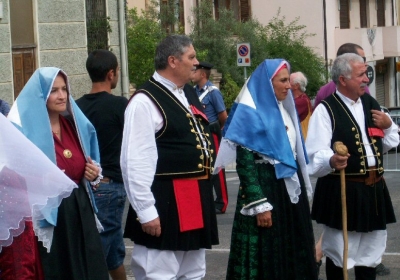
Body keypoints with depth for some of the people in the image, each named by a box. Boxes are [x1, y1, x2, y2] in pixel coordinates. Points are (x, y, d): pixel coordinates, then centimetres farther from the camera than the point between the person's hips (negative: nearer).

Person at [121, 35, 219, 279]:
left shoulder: (189, 94, 14)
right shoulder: (145, 101, -15)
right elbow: (135, 162, -18)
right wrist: (146, 211, -19)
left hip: (196, 197, 9)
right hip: (166, 201, -9)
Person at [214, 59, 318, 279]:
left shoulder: (285, 109, 12)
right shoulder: (250, 113, -12)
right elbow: (244, 163, -16)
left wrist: (303, 188, 15)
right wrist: (259, 204, -21)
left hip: (290, 186, 8)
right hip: (264, 187, -8)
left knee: (293, 250, 11)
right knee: (266, 253, -2)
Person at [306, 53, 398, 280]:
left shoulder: (371, 104, 11)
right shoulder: (326, 110, -11)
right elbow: (316, 154, -19)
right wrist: (332, 161, -40)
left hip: (373, 188, 7)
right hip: (342, 191, -7)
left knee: (370, 250, 15)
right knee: (338, 252, 1)